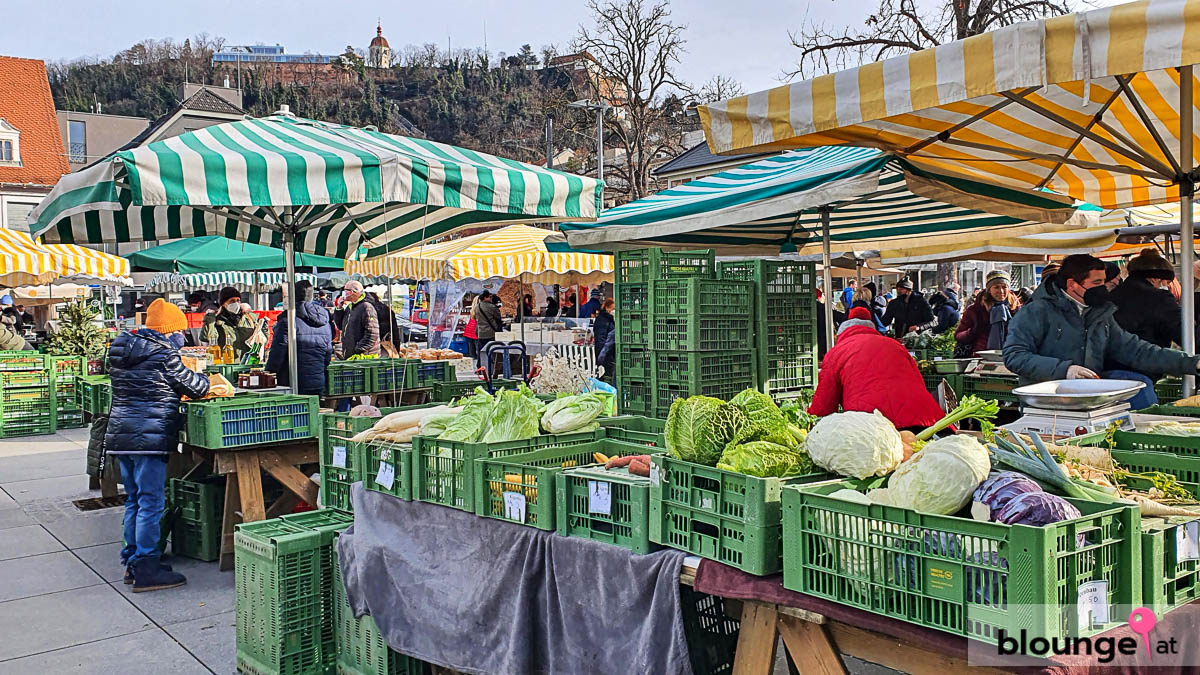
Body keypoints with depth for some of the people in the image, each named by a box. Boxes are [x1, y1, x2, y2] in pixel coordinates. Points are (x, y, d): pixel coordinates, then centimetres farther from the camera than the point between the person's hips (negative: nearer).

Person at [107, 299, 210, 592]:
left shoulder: (122, 351, 13)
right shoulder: (164, 354, -12)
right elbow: (195, 387, -3)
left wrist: (174, 389, 22)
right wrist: (205, 379, 17)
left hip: (120, 434, 9)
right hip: (150, 437, -9)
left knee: (134, 499, 16)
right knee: (151, 502, -4)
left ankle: (132, 561, 23)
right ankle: (146, 568, -2)